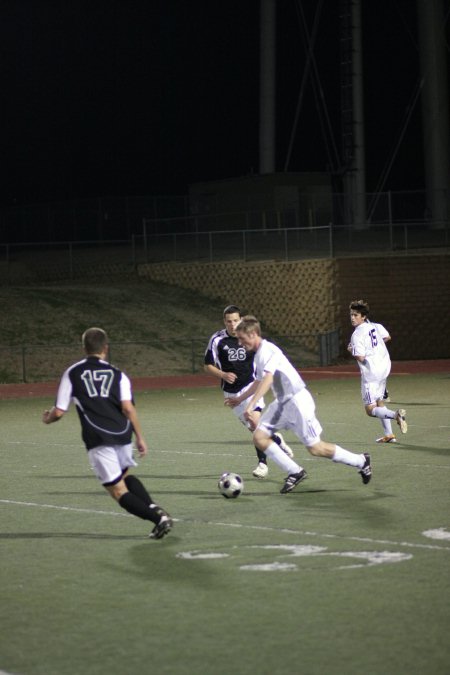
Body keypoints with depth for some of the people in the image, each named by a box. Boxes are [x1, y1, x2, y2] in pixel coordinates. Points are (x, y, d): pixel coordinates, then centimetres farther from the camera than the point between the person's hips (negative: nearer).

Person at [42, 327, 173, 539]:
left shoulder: (72, 373, 9)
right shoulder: (117, 374, 11)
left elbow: (59, 411, 7)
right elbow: (128, 408, -2)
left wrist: (48, 418, 29)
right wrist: (140, 438, 3)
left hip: (98, 440, -3)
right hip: (122, 434, 3)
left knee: (118, 490, 1)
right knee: (125, 475, 30)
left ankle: (158, 518, -16)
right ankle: (153, 507, 8)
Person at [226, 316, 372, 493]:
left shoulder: (269, 350, -18)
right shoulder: (258, 354, 12)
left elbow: (267, 380, -31)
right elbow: (258, 382, 29)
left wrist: (250, 405, -37)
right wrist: (240, 399, 39)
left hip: (298, 400, -9)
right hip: (282, 403, 9)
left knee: (315, 448, -6)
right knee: (259, 437, -4)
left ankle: (361, 461, 12)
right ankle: (295, 472, 2)